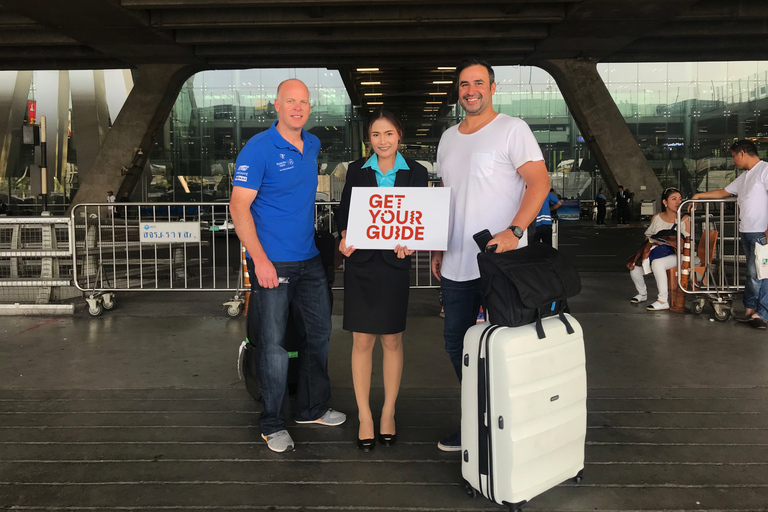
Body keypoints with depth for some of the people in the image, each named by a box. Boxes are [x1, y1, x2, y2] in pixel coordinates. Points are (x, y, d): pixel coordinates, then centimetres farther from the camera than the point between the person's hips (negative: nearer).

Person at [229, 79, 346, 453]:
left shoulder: (313, 145, 11)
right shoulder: (258, 149, -11)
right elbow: (238, 206, -16)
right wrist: (260, 259, -21)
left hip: (309, 259, 7)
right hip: (272, 263, -7)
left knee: (318, 333, 15)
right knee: (273, 343, 0)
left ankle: (311, 409, 33)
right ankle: (273, 423, 16)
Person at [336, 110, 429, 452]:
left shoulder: (415, 172, 4)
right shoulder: (356, 170, 6)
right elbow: (343, 211, 7)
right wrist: (345, 237, -14)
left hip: (395, 263, 0)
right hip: (361, 262, 1)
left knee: (392, 340, 7)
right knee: (362, 341, 3)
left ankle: (388, 412, 22)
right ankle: (364, 415, 15)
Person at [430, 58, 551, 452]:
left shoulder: (512, 129, -4)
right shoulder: (448, 138, 17)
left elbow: (539, 182, -13)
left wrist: (514, 231, -24)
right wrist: (438, 248, 17)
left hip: (501, 262, -7)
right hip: (456, 265, 7)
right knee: (457, 343, 13)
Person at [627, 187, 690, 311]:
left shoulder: (684, 220, -4)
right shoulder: (656, 218, 6)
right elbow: (648, 235, 16)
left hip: (675, 255, -5)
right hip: (657, 252, 5)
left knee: (657, 263, -37)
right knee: (634, 269, -14)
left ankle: (663, 301, -31)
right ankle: (642, 294, 18)